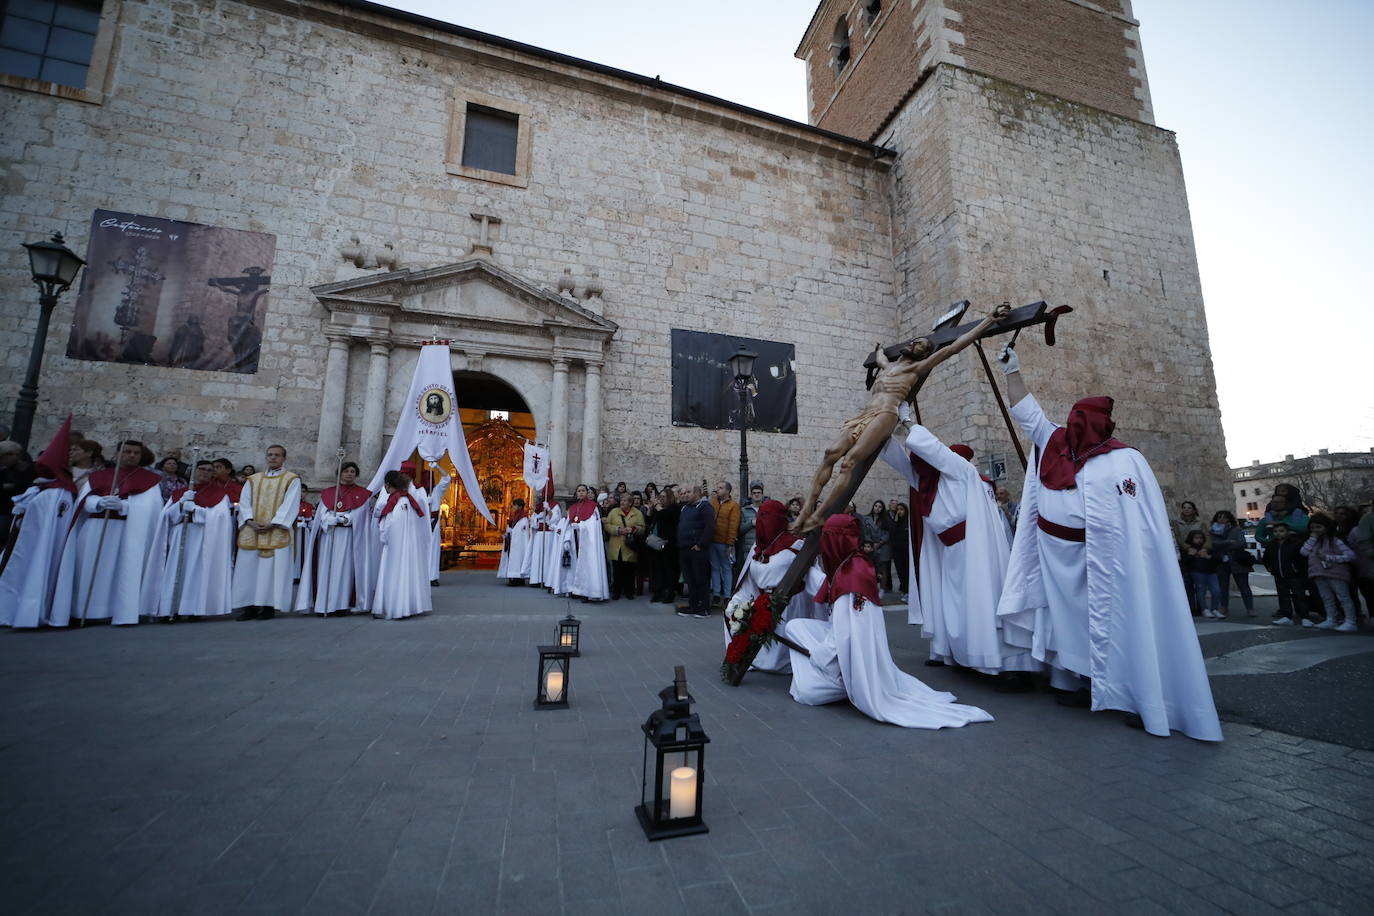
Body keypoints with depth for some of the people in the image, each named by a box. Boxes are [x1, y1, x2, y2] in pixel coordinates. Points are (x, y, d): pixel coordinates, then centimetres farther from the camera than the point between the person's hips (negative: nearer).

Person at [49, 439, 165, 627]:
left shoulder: (149, 479, 7)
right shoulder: (97, 476, 16)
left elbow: (147, 506, -7)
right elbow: (86, 499, 3)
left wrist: (122, 505, -25)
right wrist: (100, 503, -20)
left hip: (128, 532, -3)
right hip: (94, 530, 3)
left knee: (123, 572, -6)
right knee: (90, 572, 2)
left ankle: (122, 612, -5)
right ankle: (84, 612, 9)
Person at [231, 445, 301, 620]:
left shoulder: (292, 480, 4)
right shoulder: (253, 479, 17)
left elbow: (290, 505, -6)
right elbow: (244, 502, 8)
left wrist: (272, 523, -16)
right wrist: (250, 521, -9)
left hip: (277, 532, -4)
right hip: (251, 532, 4)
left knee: (273, 567, -5)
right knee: (248, 567, 3)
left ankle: (269, 606, 0)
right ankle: (250, 606, 9)